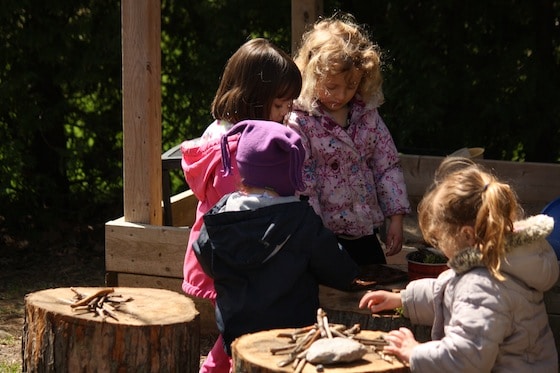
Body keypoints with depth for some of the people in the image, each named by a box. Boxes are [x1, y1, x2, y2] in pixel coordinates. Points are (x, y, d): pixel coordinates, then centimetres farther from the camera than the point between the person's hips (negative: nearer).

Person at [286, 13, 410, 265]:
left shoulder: (367, 114, 4)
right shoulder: (299, 122, -13)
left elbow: (387, 166, 8)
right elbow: (301, 186, -15)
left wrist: (396, 217, 2)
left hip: (366, 234, 6)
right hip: (325, 237, -5)